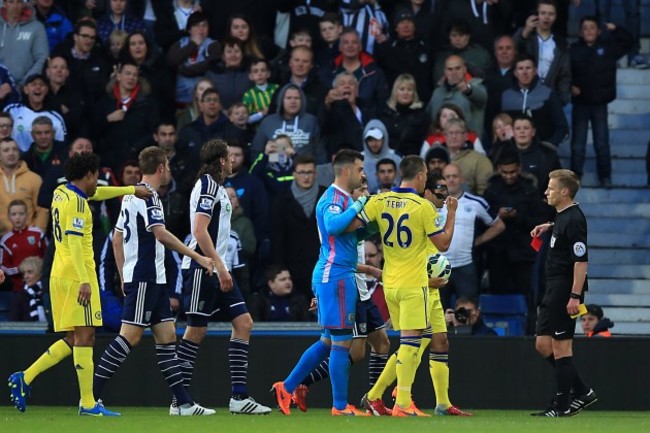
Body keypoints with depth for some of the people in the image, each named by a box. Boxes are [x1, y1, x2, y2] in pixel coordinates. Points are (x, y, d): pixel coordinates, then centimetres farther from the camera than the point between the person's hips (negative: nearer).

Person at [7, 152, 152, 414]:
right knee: (84, 336, -9)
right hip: (77, 275, -9)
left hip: (60, 275, 9)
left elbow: (96, 193, 33)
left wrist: (132, 190, 39)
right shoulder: (76, 202, -12)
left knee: (73, 340, 11)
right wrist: (84, 281, -24)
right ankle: (88, 403, -10)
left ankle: (25, 378, 5)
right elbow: (74, 242, -20)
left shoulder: (61, 193, 16)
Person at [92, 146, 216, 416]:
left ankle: (183, 403, 5)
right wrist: (198, 257, -22)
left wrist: (123, 277, 22)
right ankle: (91, 395, -9)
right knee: (130, 336, -10)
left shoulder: (131, 195, 16)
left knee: (167, 337, 7)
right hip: (145, 279, -10)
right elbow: (161, 234, -24)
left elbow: (117, 238, 20)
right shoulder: (147, 196, -13)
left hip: (153, 281, 10)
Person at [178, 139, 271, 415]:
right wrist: (220, 267, -24)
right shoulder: (207, 186, -12)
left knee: (243, 323, 3)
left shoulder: (216, 187, 17)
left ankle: (239, 397, 1)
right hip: (202, 268, -10)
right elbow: (200, 231, -21)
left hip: (216, 270, 10)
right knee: (196, 330, -6)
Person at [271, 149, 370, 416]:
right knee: (341, 341, -6)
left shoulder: (344, 198, 19)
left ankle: (287, 388, 17)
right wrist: (358, 206, -24)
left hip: (332, 276, 10)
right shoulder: (334, 198, -12)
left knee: (328, 341, 14)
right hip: (337, 275, -10)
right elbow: (333, 225, -32)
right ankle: (340, 406, -2)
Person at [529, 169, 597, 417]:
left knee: (561, 347, -6)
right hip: (553, 291, 10)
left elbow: (581, 260, -22)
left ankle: (562, 406, -1)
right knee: (543, 345, 11)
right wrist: (549, 227, 24)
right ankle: (582, 392, 15)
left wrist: (575, 296, -26)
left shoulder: (573, 219, -16)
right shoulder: (562, 216, 13)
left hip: (565, 292, -10)